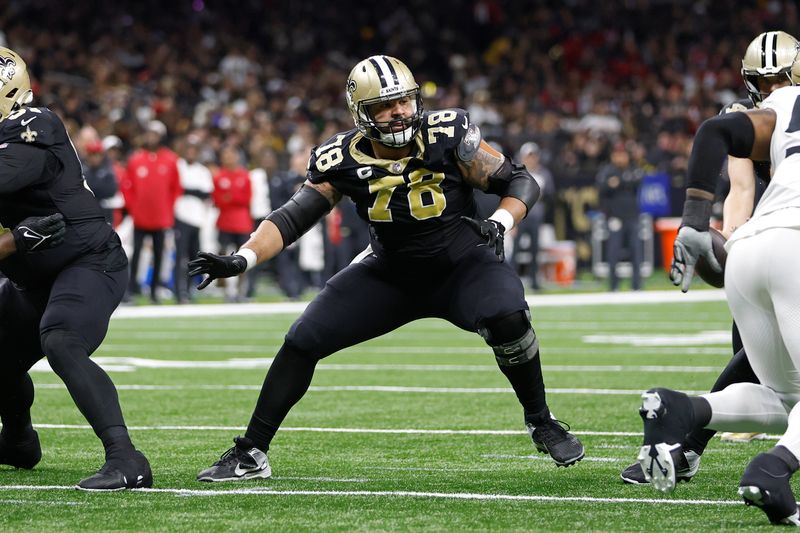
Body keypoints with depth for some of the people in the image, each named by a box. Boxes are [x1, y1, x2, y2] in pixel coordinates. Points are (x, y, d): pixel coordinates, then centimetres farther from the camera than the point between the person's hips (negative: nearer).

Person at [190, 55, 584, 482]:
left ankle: (541, 424, -8)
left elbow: (520, 182, -14)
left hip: (461, 262, -3)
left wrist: (499, 222, -33)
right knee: (303, 341, -7)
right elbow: (290, 219, -12)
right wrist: (240, 261, -27)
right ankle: (251, 454, 6)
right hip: (390, 275, 3)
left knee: (506, 318, -33)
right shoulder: (342, 161, -15)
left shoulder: (447, 137, -21)